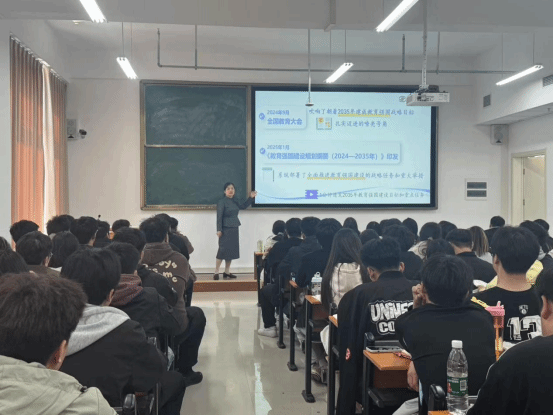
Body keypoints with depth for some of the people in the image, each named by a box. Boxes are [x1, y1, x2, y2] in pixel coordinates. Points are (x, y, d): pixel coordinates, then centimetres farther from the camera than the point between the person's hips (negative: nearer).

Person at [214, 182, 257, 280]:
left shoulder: (234, 202, 12)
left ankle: (227, 272, 17)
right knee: (223, 250, -9)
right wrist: (219, 230, -16)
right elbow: (219, 216, -11)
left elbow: (243, 206, 26)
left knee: (232, 250, 8)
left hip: (234, 229, 7)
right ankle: (216, 272, -2)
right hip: (226, 230, -7)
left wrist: (251, 197, 16)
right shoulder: (222, 202, -8)